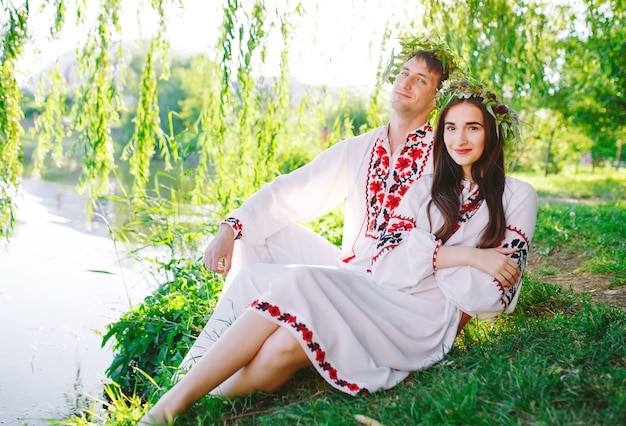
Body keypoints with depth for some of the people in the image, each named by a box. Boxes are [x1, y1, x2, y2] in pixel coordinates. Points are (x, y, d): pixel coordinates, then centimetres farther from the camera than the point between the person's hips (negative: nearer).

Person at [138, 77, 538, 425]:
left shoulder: (517, 196, 9)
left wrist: (419, 257, -3)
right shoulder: (425, 189, 20)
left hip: (430, 319, -4)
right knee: (256, 278, -25)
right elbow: (387, 264, 4)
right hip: (380, 299, 5)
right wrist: (466, 255, -8)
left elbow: (493, 293, -1)